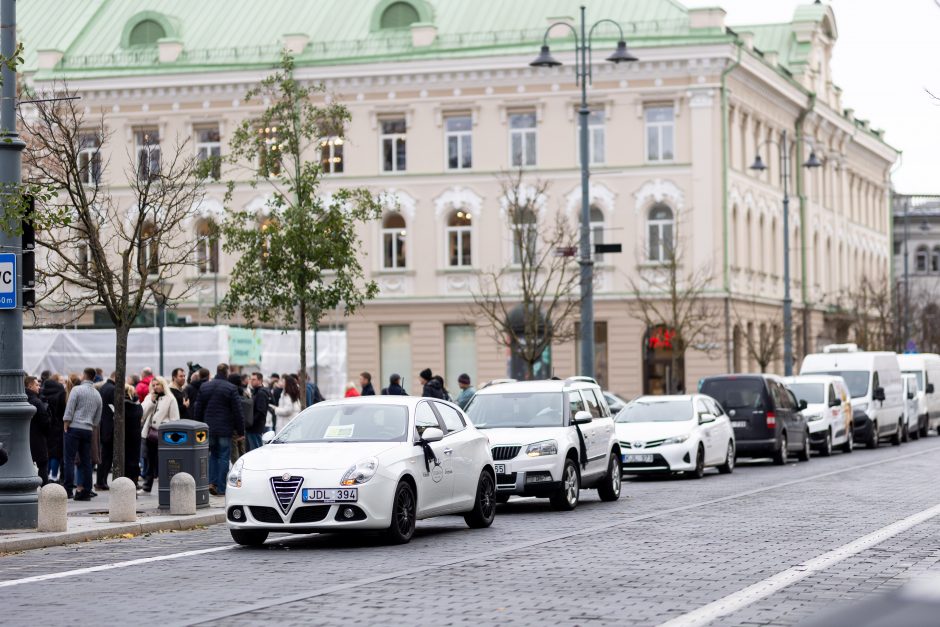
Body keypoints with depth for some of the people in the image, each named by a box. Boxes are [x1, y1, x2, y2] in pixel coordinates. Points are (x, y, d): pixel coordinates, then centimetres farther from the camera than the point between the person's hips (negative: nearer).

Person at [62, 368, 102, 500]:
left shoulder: (77, 390, -5)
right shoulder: (97, 395, 12)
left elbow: (69, 411, -9)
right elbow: (98, 417, 15)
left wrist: (65, 427, -6)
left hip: (74, 428, -5)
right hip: (88, 430, 5)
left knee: (70, 459, -4)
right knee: (86, 461, 6)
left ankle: (68, 489, -11)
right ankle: (86, 492, 4)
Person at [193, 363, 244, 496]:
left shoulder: (204, 387, 6)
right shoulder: (231, 389, -9)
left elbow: (198, 409, 10)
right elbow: (237, 412, -8)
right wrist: (240, 431, -3)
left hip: (209, 429, 4)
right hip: (225, 429, -4)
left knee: (213, 454, 18)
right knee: (224, 457, 1)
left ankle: (212, 482, 3)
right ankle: (221, 489, 0)